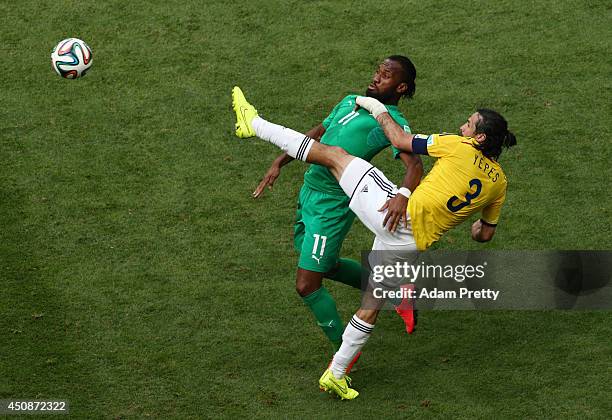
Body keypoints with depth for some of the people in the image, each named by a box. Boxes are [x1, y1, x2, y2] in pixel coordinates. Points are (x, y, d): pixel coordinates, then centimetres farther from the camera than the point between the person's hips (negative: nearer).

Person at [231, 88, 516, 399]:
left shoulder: (459, 147, -4)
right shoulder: (498, 182, 11)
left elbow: (402, 142, 1)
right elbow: (486, 234, 22)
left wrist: (379, 110, 14)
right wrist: (477, 229, 45)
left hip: (398, 211, -5)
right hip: (413, 243, 5)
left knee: (333, 154, 6)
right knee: (373, 303, 19)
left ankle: (255, 124, 9)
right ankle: (336, 374, 20)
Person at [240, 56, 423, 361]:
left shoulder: (394, 122, -11)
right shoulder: (351, 102, 14)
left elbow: (414, 165, -26)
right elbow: (315, 135, 23)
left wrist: (403, 196, -45)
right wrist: (279, 163, 13)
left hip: (333, 205, -9)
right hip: (309, 191, 9)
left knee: (307, 285, -7)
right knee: (325, 265, 26)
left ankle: (344, 350, 9)